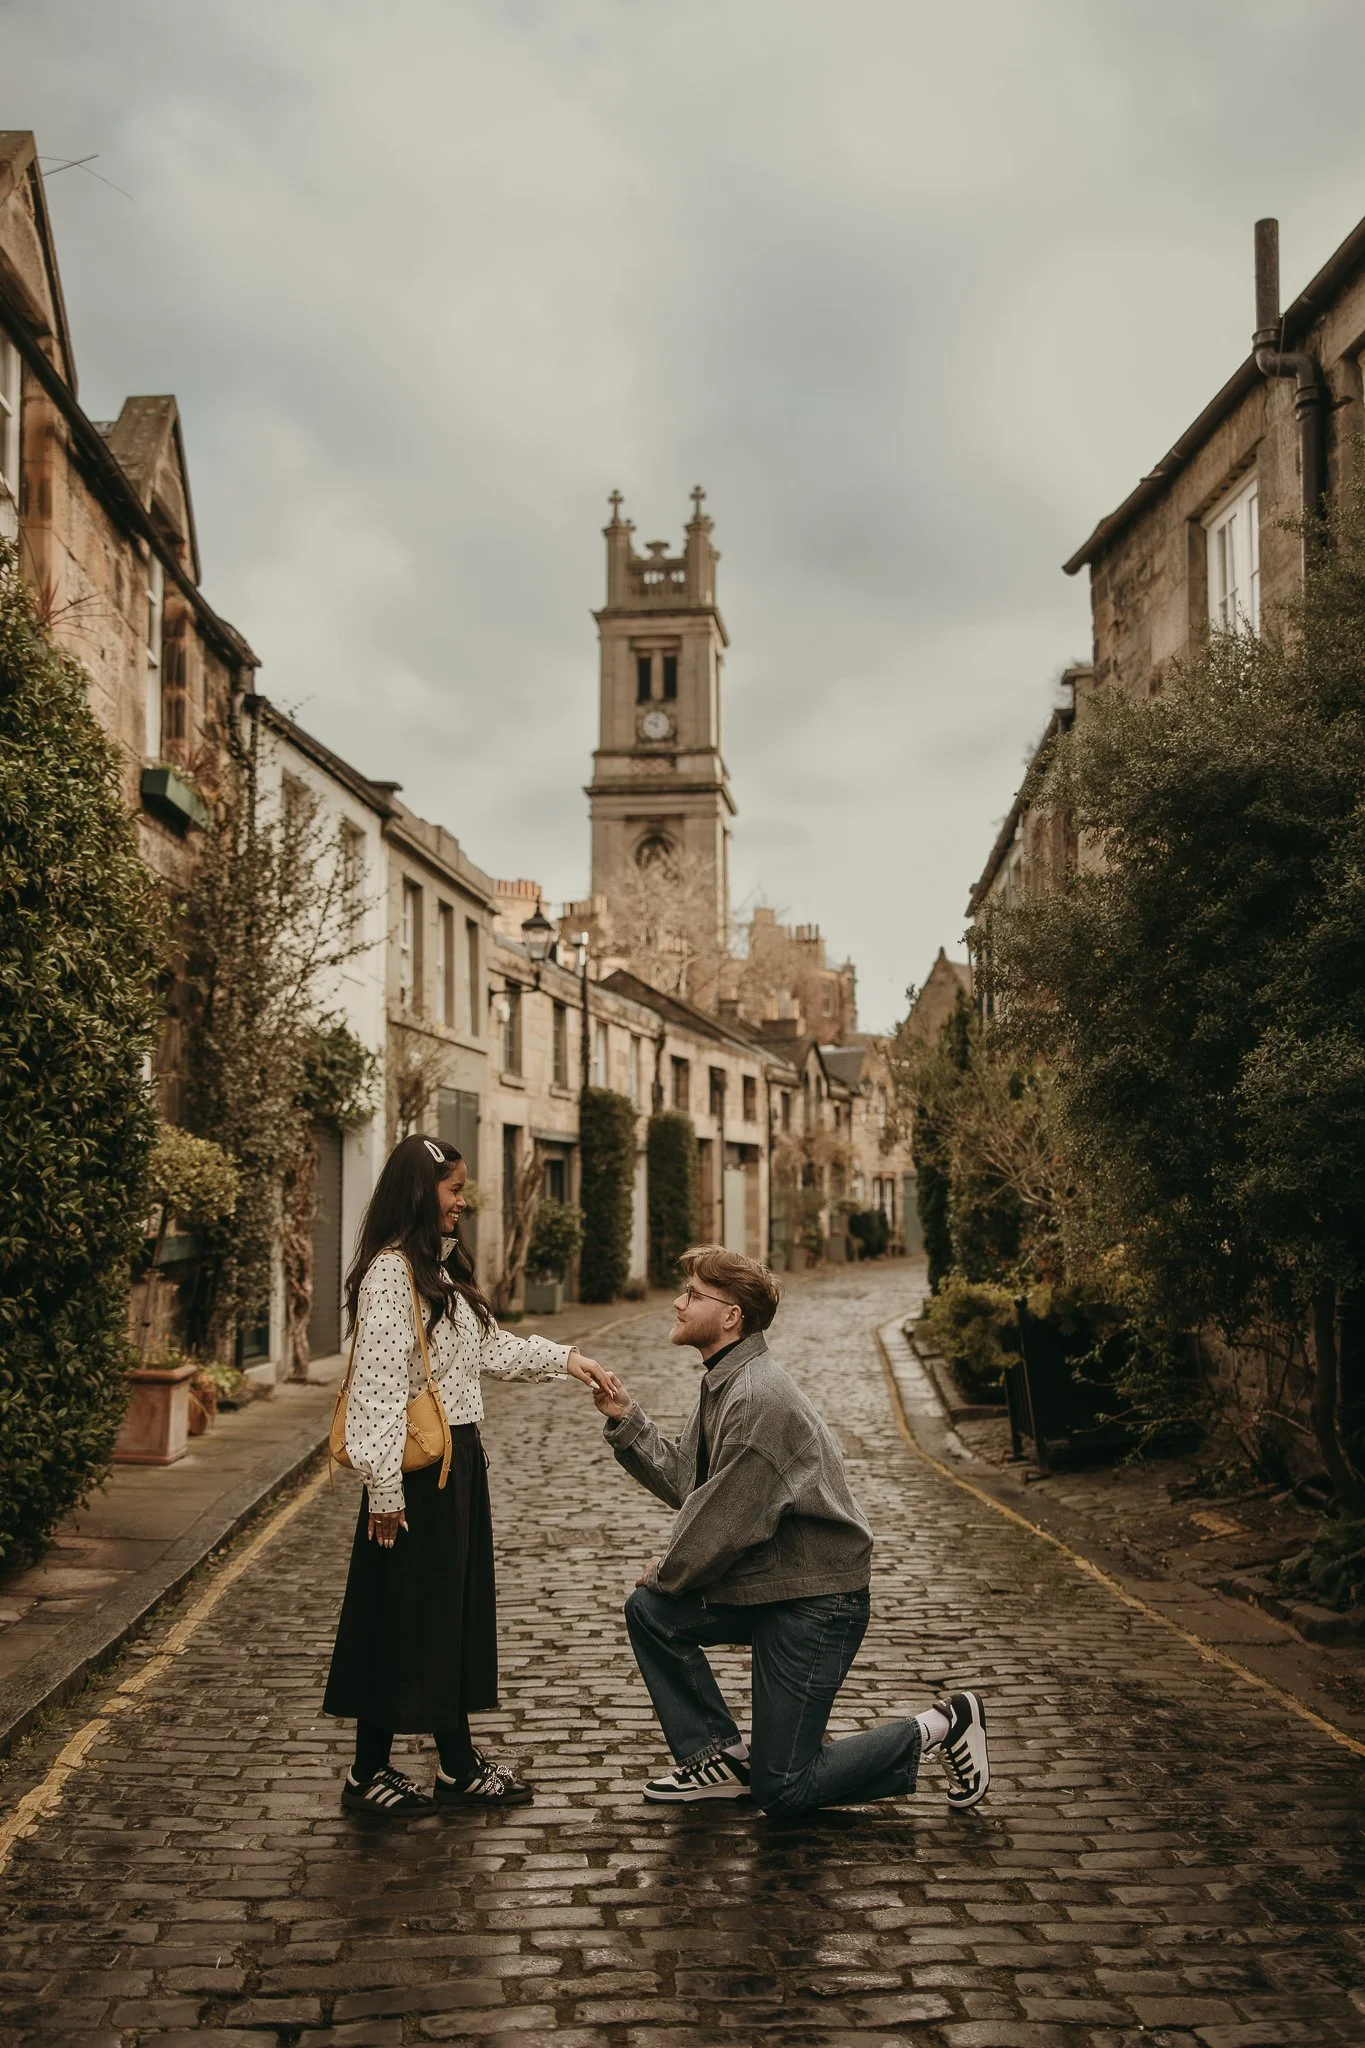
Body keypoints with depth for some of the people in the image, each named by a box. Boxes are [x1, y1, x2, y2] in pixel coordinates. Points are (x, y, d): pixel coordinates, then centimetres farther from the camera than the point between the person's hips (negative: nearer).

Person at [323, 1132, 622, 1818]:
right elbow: (379, 1383, -21)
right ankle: (368, 1773, 13)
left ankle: (459, 1766, 22)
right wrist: (384, 1489, -22)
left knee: (456, 1610, 14)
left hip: (459, 1460, 10)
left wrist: (566, 1359, 12)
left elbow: (488, 1347, 21)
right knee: (402, 1617, 0)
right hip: (419, 1470, -10)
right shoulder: (390, 1272, -17)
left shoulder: (440, 1267, 14)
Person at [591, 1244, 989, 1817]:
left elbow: (728, 1522, -23)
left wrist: (666, 1572, -6)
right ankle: (720, 1757, 12)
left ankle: (937, 1727, 10)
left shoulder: (759, 1398, -25)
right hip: (758, 1586, 10)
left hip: (815, 1600, -10)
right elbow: (683, 1480, 9)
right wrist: (625, 1420, 1)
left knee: (781, 1789, -4)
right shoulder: (723, 1383, 8)